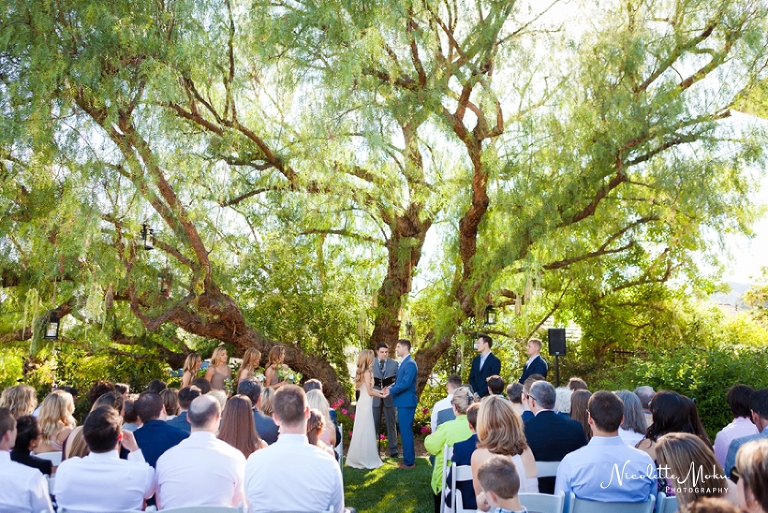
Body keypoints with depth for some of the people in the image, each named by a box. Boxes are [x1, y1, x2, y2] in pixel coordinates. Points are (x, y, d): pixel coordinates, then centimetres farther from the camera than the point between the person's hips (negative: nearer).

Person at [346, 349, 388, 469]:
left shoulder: (361, 372, 11)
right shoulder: (367, 372, -15)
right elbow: (370, 392, -14)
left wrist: (380, 391, 17)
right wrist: (381, 395, -2)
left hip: (362, 403, 9)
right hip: (366, 404, -9)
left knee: (361, 431, 14)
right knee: (366, 431, -1)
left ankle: (357, 458, 22)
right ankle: (366, 459, 6)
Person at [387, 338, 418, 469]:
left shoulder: (410, 364, -17)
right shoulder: (403, 363, 15)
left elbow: (406, 384, -23)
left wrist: (391, 390, -15)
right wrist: (391, 387, 3)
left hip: (407, 402, -10)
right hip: (403, 402, 10)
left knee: (406, 431, -5)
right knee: (404, 431, 17)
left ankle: (409, 462, 3)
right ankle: (408, 458, 27)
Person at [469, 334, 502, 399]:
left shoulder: (495, 361, -7)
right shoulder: (475, 360, 13)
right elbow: (471, 378, 12)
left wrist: (479, 394, -14)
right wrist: (475, 393, -3)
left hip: (487, 396, -5)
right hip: (476, 396, 5)